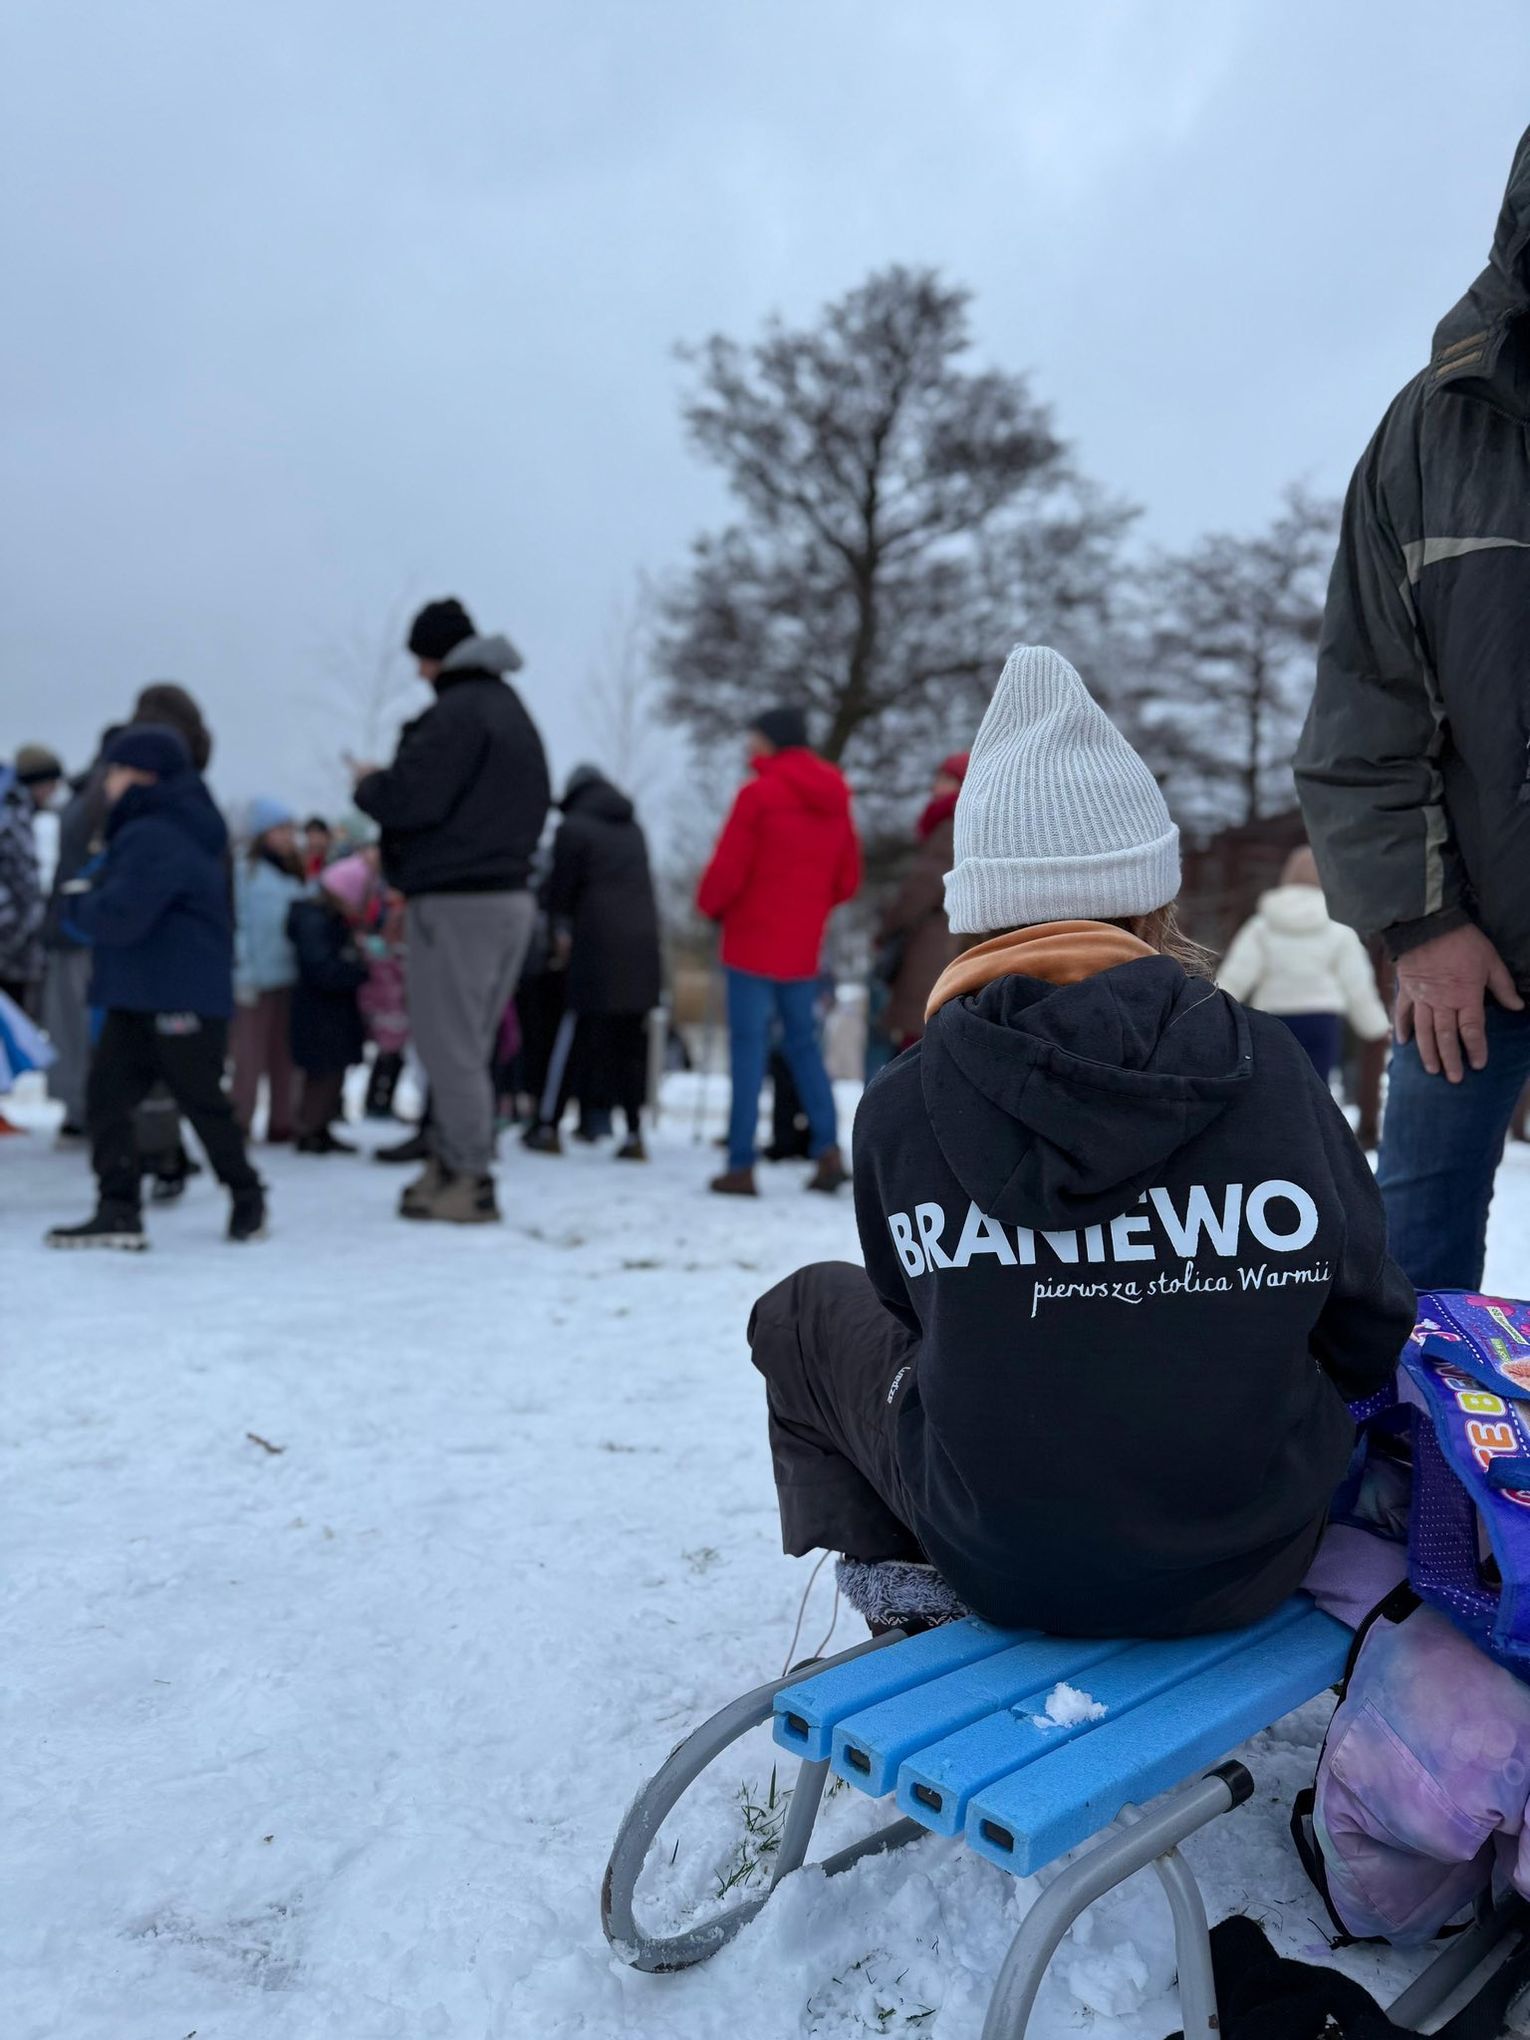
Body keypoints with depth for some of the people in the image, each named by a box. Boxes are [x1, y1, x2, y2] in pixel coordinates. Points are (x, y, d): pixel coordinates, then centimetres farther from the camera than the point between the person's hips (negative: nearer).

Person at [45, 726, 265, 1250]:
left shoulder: (153, 837, -17)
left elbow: (120, 917, -23)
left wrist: (81, 902, -3)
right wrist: (93, 898, 7)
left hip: (183, 997, -10)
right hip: (138, 995, 10)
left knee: (202, 1100, 3)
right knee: (106, 1094, 1)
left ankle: (246, 1197, 21)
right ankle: (118, 1209, 2)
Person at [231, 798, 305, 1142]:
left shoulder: (294, 874, 14)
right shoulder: (247, 871, -4)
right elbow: (237, 924, -8)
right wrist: (243, 975, -13)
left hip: (289, 974, 6)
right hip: (257, 979, -6)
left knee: (283, 1052, 8)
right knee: (250, 1052, -4)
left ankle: (281, 1123, 13)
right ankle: (240, 1123, 3)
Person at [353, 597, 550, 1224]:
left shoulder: (457, 712, -12)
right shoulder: (513, 710, 19)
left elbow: (408, 798, -19)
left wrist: (368, 783, 3)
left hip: (454, 901, -9)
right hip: (510, 895, 9)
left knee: (448, 1045, -3)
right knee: (466, 1046, 15)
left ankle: (469, 1181, 0)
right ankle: (450, 1165, 21)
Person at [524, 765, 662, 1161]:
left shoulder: (573, 827, 2)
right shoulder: (634, 828, 19)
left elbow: (560, 885, 2)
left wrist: (560, 927, 20)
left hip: (596, 942, -4)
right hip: (643, 942, 4)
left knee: (575, 1032, 3)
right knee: (631, 1040, 6)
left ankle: (548, 1126, 9)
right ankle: (634, 1132, 4)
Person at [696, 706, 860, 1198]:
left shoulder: (759, 794, -11)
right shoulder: (835, 799, 10)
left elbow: (727, 870, -11)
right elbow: (847, 880, 13)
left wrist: (712, 905, 7)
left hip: (753, 941, -6)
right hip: (802, 948, 6)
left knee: (749, 1047, -2)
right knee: (803, 1042, 15)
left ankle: (741, 1166, -1)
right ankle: (828, 1148, 4)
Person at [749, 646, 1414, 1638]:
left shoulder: (900, 1106, -17)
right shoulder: (1268, 1067, -14)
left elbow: (921, 1309, 1)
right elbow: (1370, 1341, -4)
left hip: (1004, 1567, -1)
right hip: (1253, 1561, 2)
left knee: (805, 1313, 21)